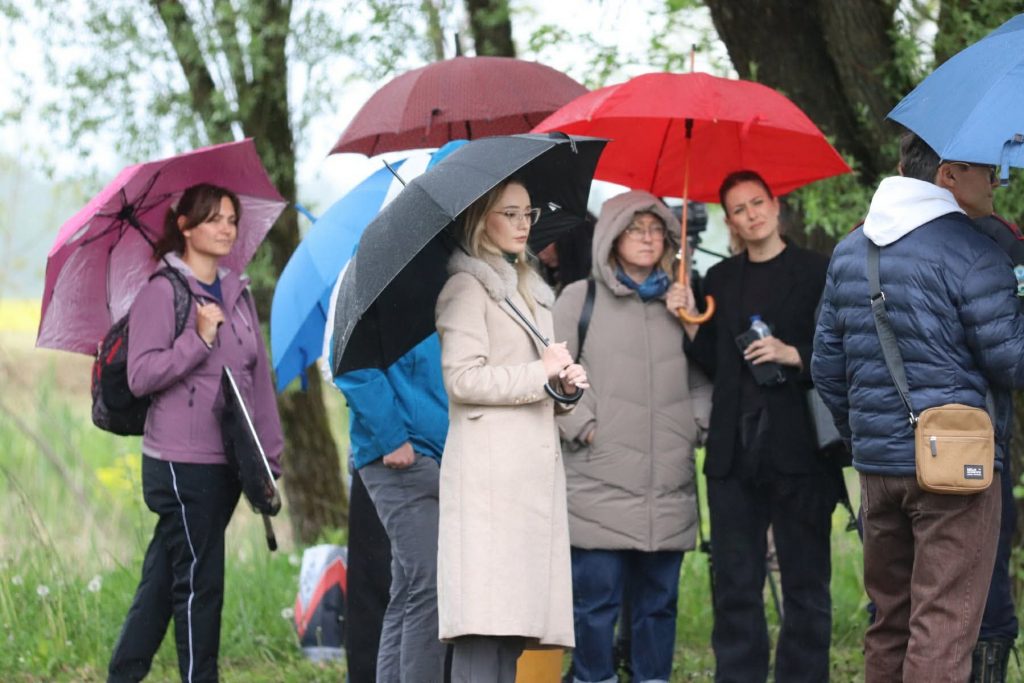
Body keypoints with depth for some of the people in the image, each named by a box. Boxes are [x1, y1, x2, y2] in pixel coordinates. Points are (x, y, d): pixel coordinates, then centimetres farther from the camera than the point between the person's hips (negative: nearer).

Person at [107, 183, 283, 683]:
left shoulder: (238, 293, 15)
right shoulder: (161, 292, -6)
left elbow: (259, 376, 15)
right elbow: (141, 376, -13)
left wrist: (269, 454, 11)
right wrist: (199, 339, -21)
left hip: (229, 462, 6)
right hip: (182, 462, -6)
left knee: (164, 577, 11)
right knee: (199, 581, -6)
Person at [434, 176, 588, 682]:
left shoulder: (528, 291, 25)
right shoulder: (467, 288, -1)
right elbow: (462, 378, -14)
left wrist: (565, 385, 9)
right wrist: (540, 374, -6)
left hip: (534, 469, 8)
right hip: (489, 474, -8)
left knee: (514, 624, 2)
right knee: (485, 622, -16)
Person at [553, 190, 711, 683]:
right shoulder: (580, 299, 4)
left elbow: (703, 380, 20)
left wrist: (697, 424, 5)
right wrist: (582, 427, -7)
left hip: (669, 487, 4)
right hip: (598, 484, -4)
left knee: (659, 600, 6)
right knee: (597, 597, -5)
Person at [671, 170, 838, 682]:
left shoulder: (816, 272, 3)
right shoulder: (720, 279, 16)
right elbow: (712, 365, 14)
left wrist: (795, 355, -16)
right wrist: (690, 321, 0)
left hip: (797, 448, -4)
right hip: (734, 449, 4)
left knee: (805, 582, -1)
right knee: (735, 585, 4)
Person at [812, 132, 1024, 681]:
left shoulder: (849, 251, 11)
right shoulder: (972, 252, -12)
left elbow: (827, 363, 15)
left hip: (877, 463, 7)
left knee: (889, 624, 15)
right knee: (942, 631, -6)